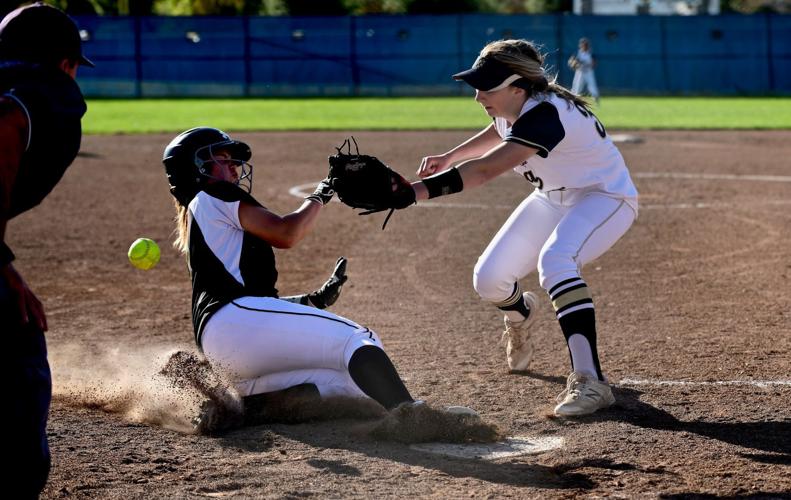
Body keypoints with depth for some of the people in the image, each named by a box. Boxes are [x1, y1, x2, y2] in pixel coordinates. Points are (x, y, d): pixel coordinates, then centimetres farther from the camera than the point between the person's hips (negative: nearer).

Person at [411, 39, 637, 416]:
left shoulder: (543, 116, -36)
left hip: (604, 198, -8)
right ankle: (520, 313, 38)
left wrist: (417, 190, -56)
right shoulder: (512, 107, -10)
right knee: (489, 280, -2)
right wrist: (449, 157, 4)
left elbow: (486, 170, -48)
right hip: (553, 198, 8)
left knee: (554, 260, -38)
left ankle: (590, 382, -41)